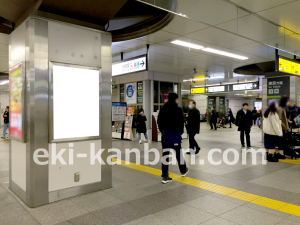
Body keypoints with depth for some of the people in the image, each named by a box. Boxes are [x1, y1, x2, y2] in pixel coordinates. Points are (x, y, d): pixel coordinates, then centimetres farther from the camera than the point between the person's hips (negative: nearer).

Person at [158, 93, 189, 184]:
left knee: (165, 154, 3)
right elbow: (181, 122, -11)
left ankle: (165, 177, 3)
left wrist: (163, 131, 12)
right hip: (175, 134, -3)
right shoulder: (178, 109, -10)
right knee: (178, 152, 16)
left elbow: (159, 121, 4)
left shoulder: (163, 109, 3)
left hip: (166, 134, 3)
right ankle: (183, 170, 38)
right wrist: (180, 132, 4)